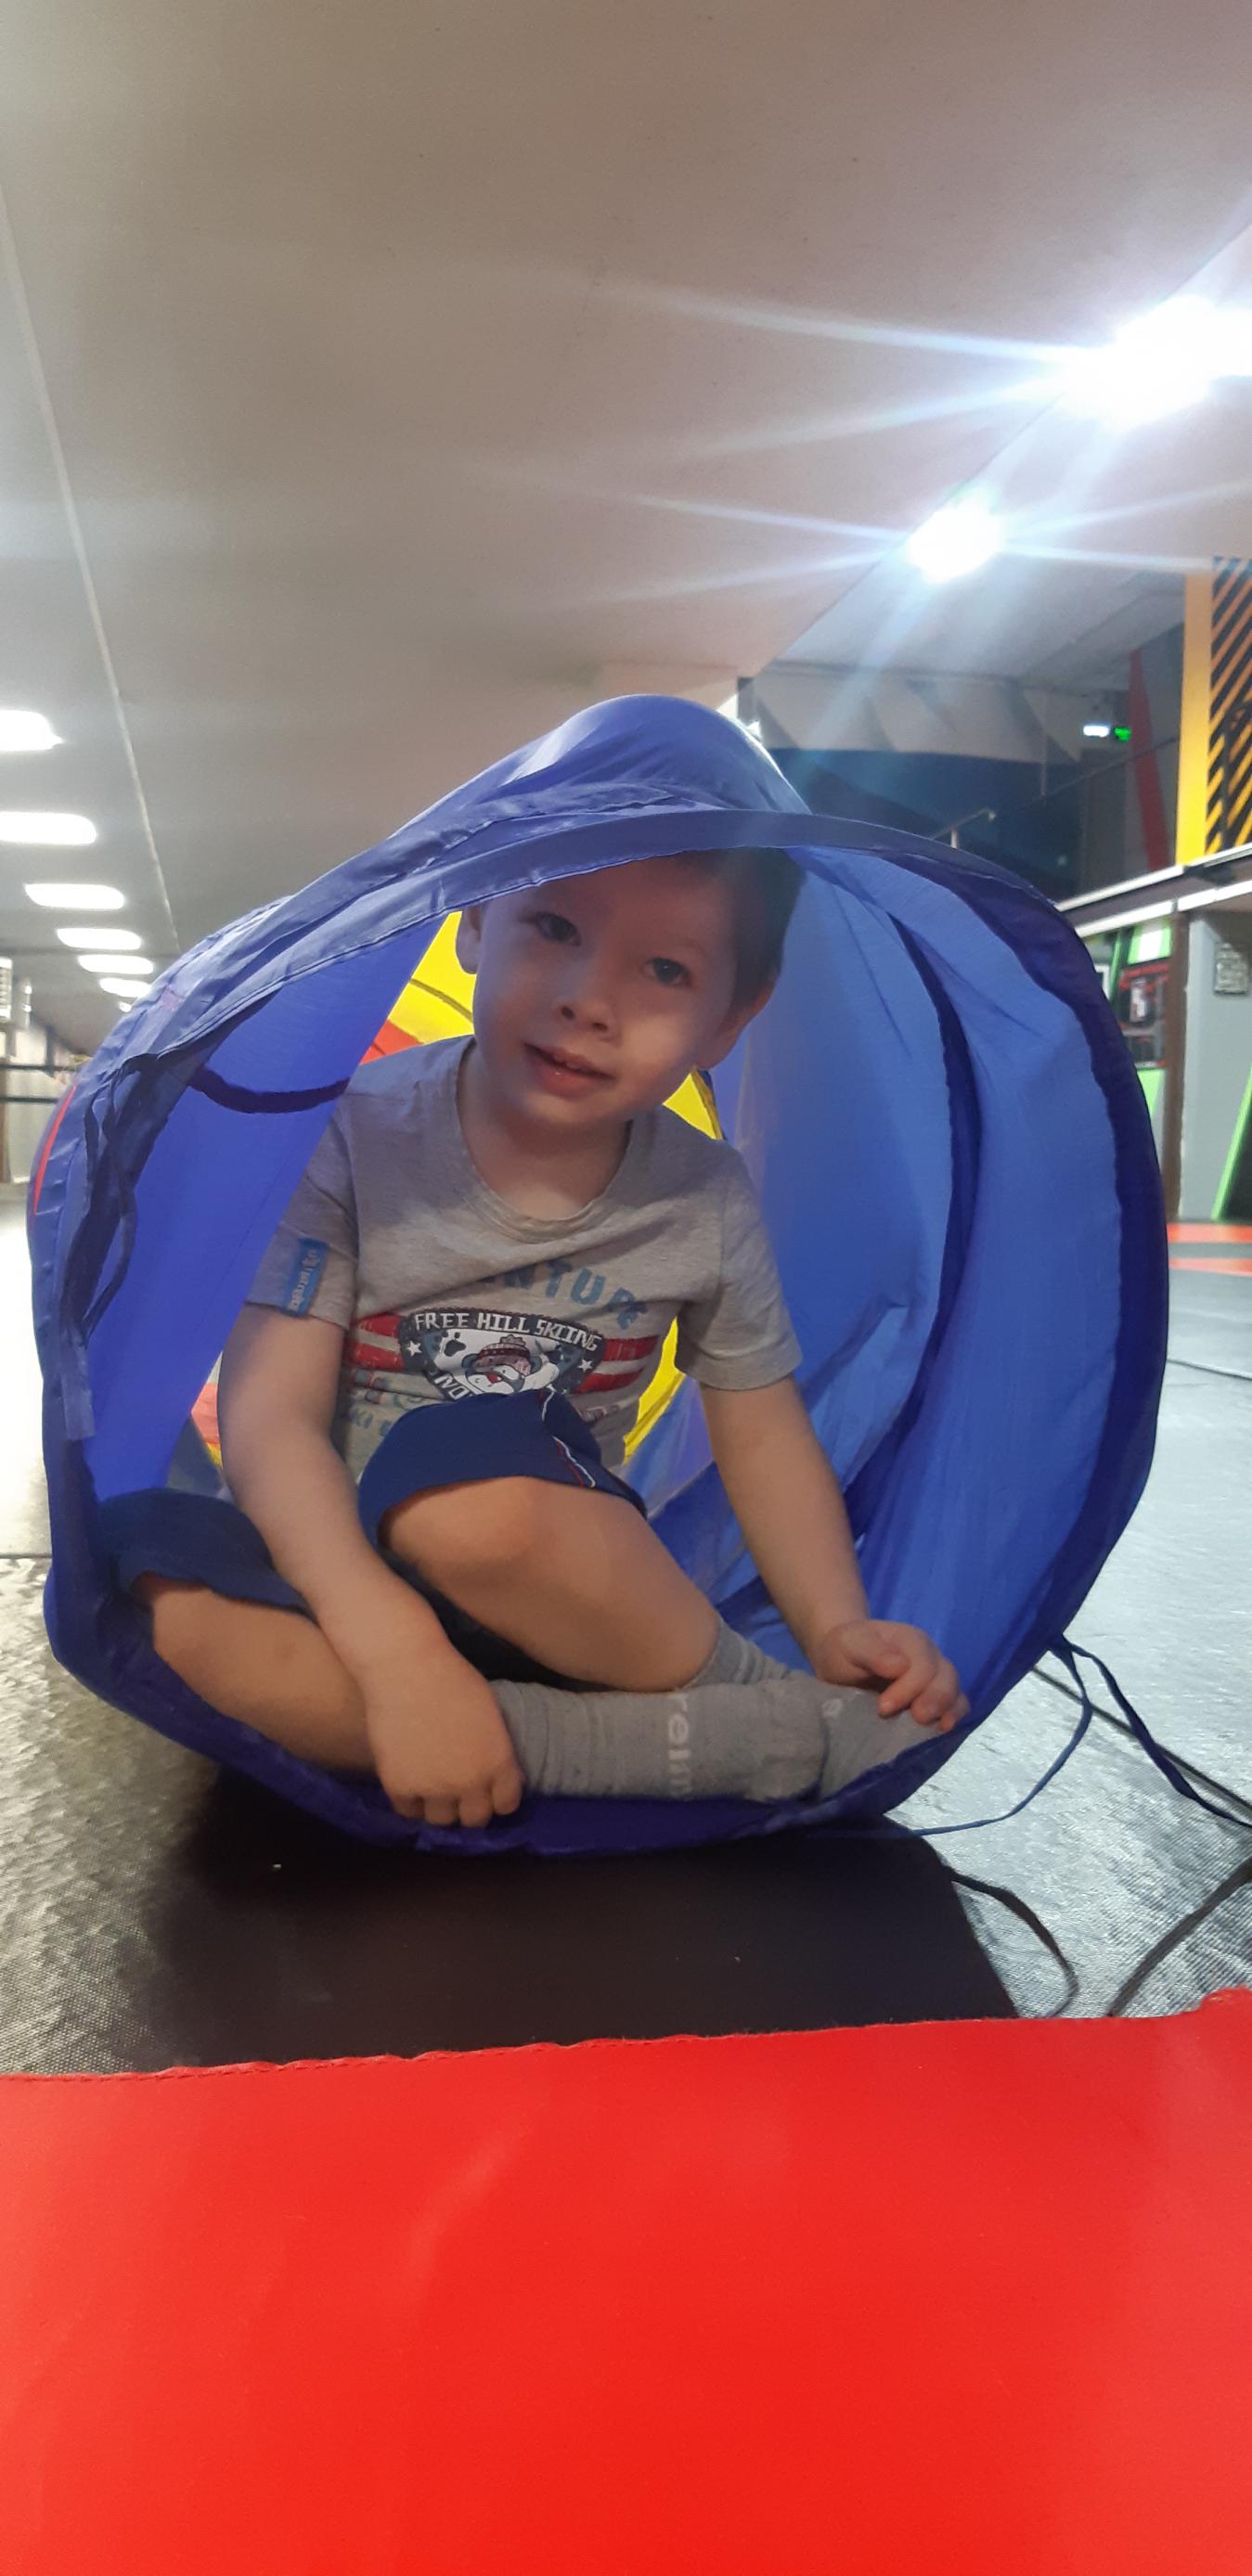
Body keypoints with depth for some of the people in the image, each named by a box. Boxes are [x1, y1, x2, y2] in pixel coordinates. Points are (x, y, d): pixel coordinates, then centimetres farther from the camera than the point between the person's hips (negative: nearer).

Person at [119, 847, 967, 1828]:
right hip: (347, 1566, 1)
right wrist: (394, 1648, -35)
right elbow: (271, 1412, -21)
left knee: (466, 1465, -37)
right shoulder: (355, 1136, -15)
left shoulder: (709, 1203, -8)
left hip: (550, 1583, -1)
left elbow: (765, 1434, 5)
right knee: (176, 1578, -34)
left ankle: (797, 1711, -15)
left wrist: (836, 1626, -12)